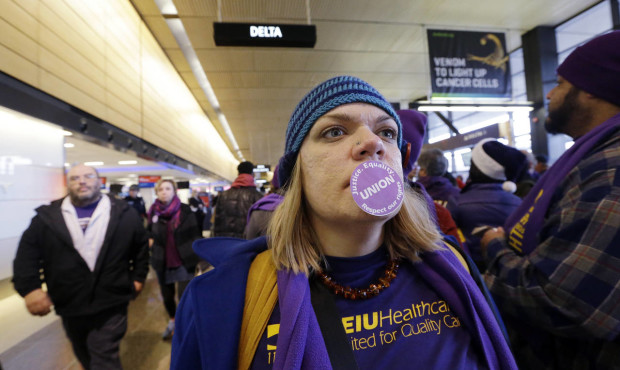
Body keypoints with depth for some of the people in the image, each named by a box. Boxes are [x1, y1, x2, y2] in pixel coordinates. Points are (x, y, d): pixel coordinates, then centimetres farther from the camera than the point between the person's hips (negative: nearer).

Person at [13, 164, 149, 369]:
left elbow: (141, 246, 5)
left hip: (111, 304, -3)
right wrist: (30, 288, -9)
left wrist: (138, 277, 4)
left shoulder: (123, 213, -2)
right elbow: (27, 253, 2)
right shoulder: (47, 216, 1)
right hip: (70, 305, 3)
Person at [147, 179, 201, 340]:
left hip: (184, 261, -4)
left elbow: (194, 234, -7)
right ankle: (173, 321, 47)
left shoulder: (184, 210, -10)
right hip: (162, 262, 4)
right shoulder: (153, 211, 0)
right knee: (167, 296, 20)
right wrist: (150, 240, 1)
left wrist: (198, 256, -9)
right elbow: (149, 232, 20)